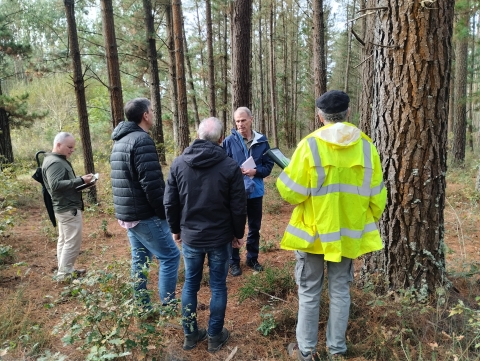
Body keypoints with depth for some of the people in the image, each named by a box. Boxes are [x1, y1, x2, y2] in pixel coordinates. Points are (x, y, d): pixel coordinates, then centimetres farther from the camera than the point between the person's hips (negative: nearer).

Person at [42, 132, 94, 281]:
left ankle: (64, 270, 26)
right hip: (69, 208, -11)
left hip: (64, 207, 11)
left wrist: (80, 180, 6)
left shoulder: (58, 160, 16)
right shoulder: (54, 162, -17)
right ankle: (64, 273, 2)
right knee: (72, 242, -5)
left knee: (64, 240, 16)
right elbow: (56, 185, -28)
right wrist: (80, 181, -27)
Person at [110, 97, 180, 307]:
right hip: (144, 215, -9)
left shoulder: (120, 141, 14)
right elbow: (151, 183, -23)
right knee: (170, 256, 0)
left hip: (126, 213, 10)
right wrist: (164, 212, -14)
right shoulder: (142, 140, -17)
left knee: (140, 259, 16)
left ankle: (142, 306, 24)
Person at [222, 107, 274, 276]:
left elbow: (269, 165, 2)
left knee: (255, 227, 15)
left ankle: (252, 258, 33)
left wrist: (255, 171, -15)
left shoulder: (262, 141, -1)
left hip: (255, 191, 3)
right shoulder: (229, 141, -7)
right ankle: (234, 261, 24)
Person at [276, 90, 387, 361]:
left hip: (314, 233, -3)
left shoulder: (310, 144, -14)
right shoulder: (366, 146, -3)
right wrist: (369, 226, 15)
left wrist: (284, 178, 6)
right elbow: (376, 198, 1)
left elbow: (292, 193, -14)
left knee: (309, 293, 12)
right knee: (340, 291, 17)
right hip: (349, 233, 3)